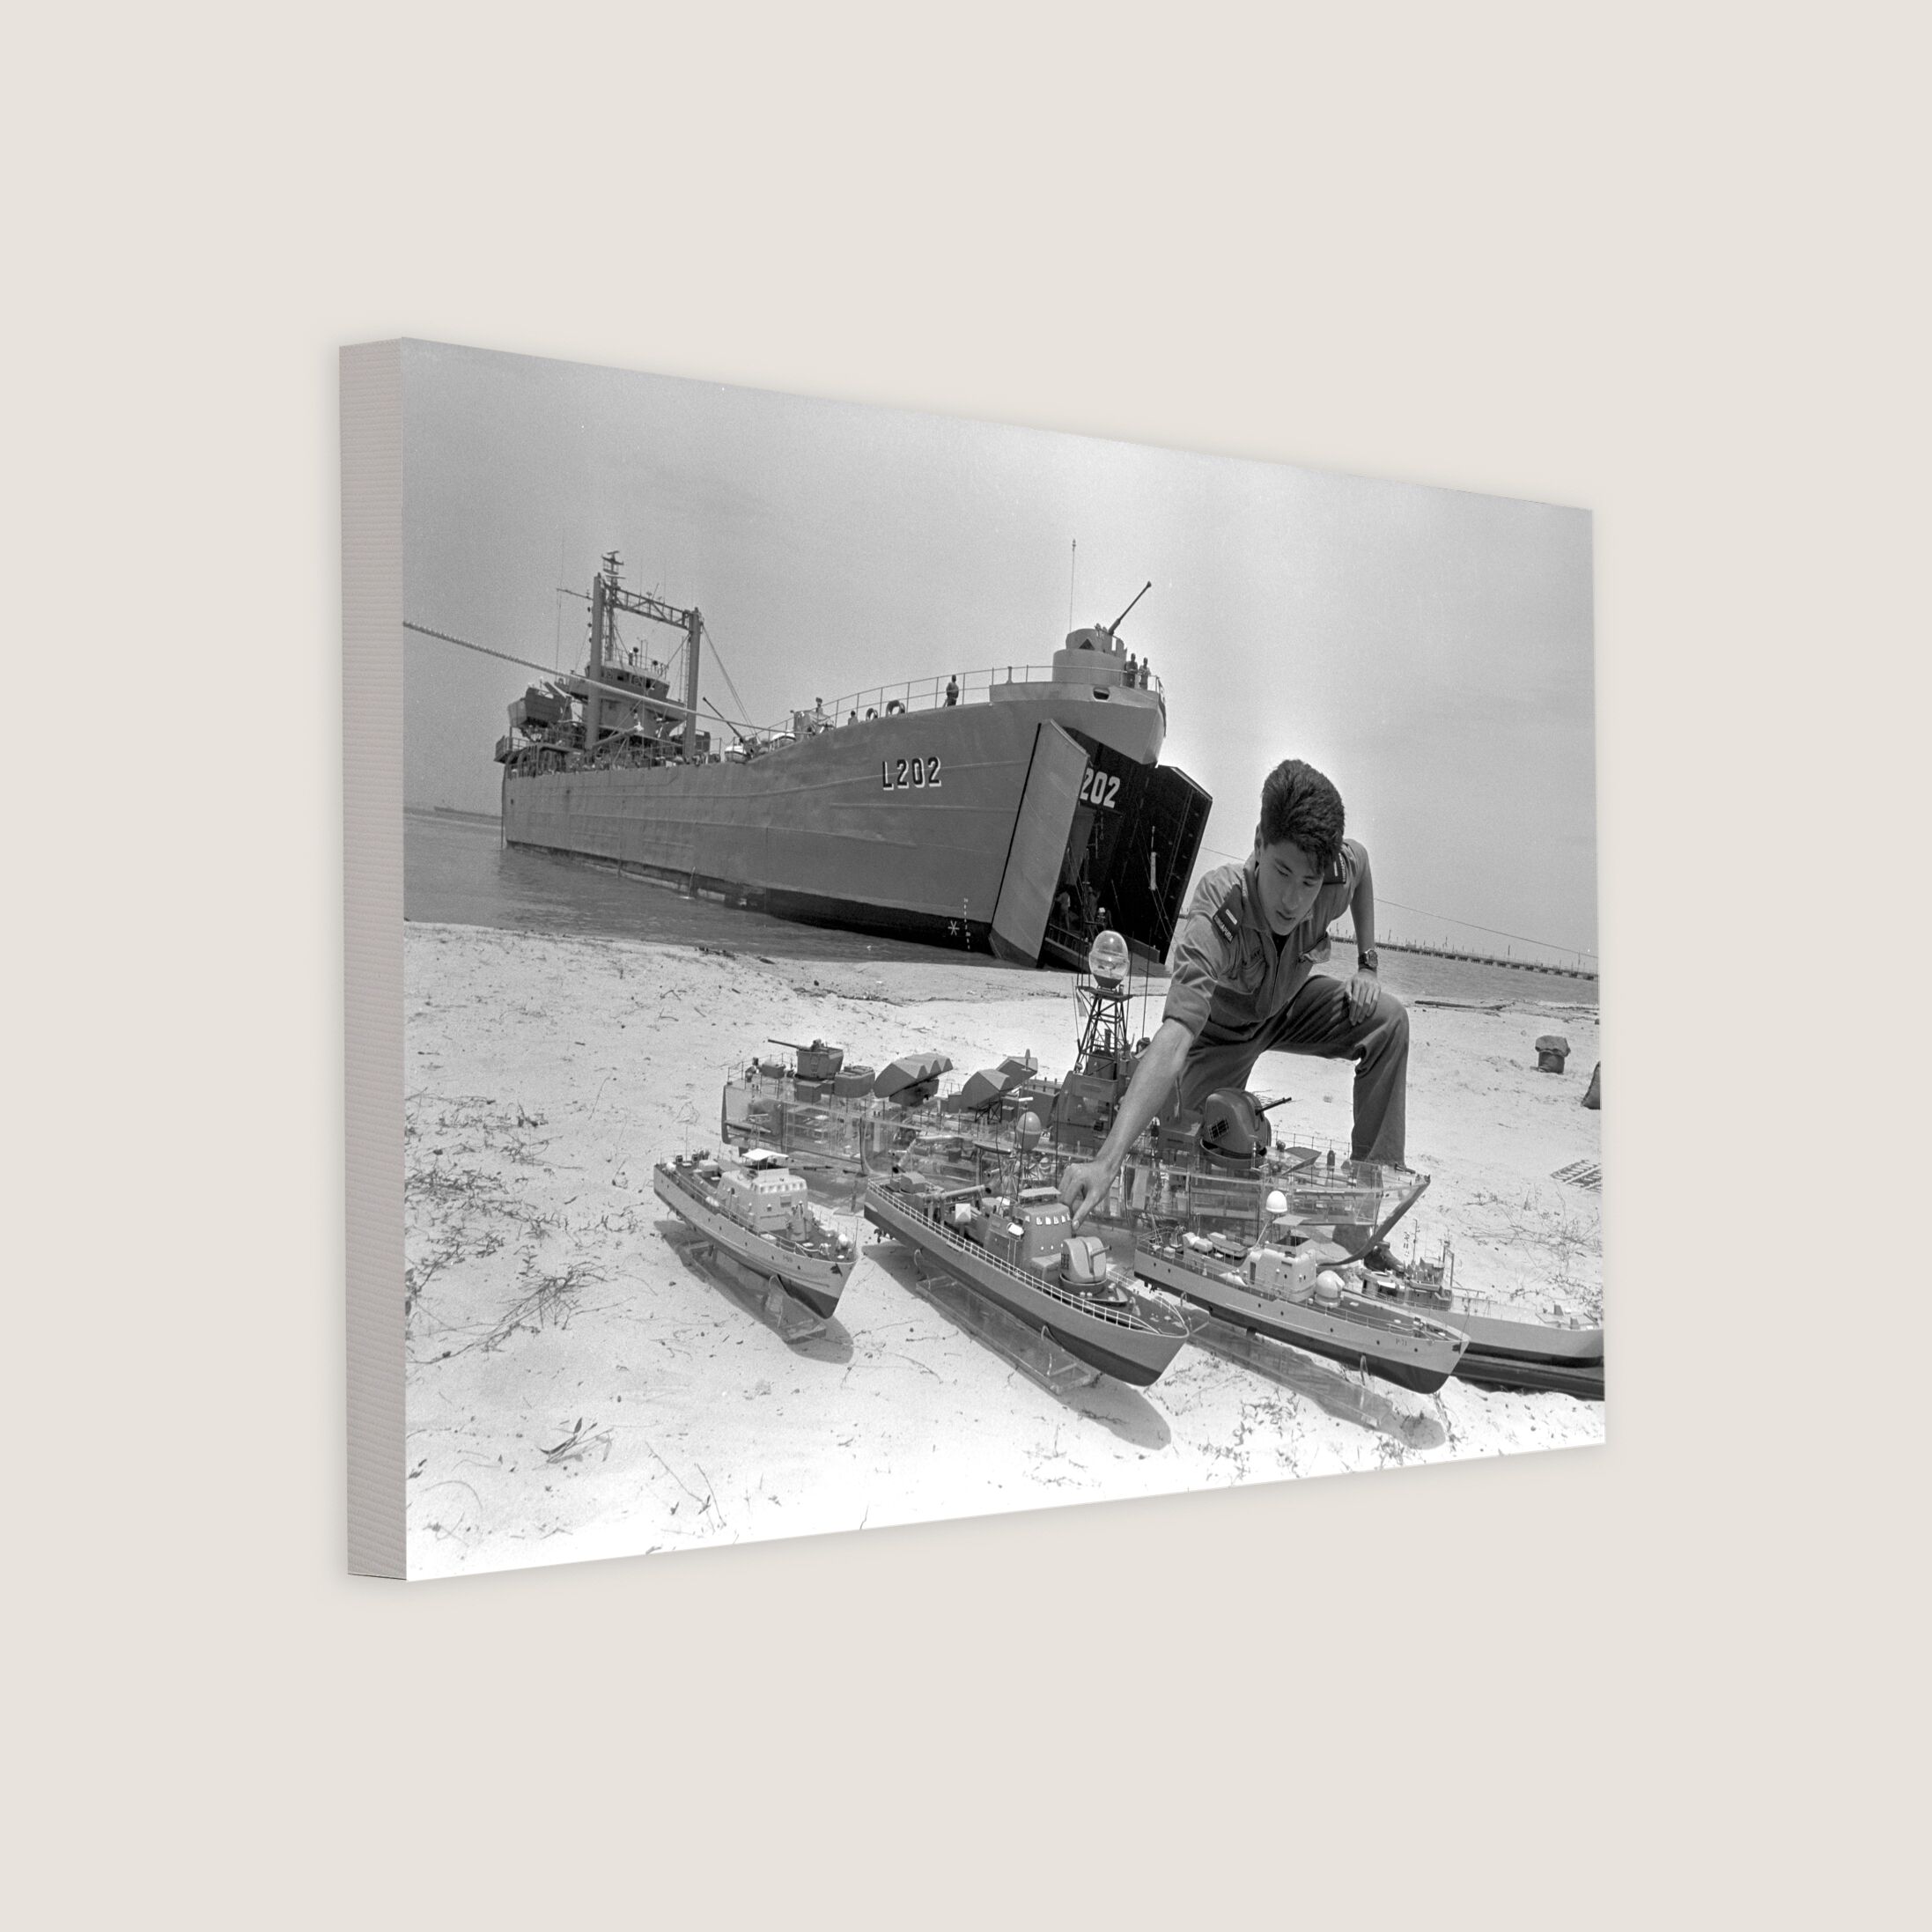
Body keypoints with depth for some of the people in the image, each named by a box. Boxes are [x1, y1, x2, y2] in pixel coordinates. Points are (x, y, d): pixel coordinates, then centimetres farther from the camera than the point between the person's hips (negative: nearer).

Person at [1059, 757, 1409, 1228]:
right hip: (1220, 1024, -4)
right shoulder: (1215, 919, -45)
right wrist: (1107, 1160, -69)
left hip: (1289, 1006, 4)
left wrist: (1368, 964, -6)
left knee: (1389, 1020, -19)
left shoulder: (1339, 871, -30)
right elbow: (1173, 1040, -57)